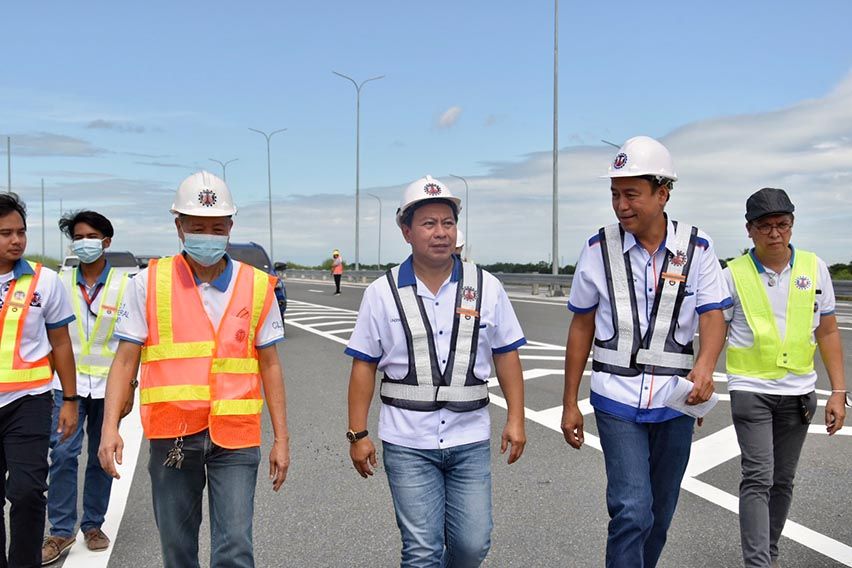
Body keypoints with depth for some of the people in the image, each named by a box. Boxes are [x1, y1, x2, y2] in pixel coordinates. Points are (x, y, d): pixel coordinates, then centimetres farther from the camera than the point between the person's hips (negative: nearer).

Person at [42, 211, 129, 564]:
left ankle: (93, 525, 21)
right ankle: (61, 531, 5)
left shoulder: (123, 284, -1)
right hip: (68, 382, 1)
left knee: (101, 457, 8)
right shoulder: (61, 283, 3)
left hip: (108, 385, 0)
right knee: (63, 454, -6)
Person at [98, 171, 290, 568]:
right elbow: (125, 361, 2)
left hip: (234, 435, 0)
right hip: (171, 435, 1)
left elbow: (269, 365, 6)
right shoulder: (148, 282, 0)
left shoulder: (257, 286, 2)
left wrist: (281, 438, 5)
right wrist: (110, 427, -9)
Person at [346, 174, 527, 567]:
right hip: (407, 444, -1)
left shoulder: (486, 287, 1)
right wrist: (357, 435, -1)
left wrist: (515, 420, 1)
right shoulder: (382, 293, -2)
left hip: (470, 441, 2)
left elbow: (506, 356, 6)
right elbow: (364, 366, 0)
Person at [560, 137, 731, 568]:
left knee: (660, 513, 14)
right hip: (617, 399, -2)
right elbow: (581, 327, 2)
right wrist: (569, 403, 3)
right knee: (632, 510, -12)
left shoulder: (697, 249, -2)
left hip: (674, 401, 2)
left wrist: (705, 366, -31)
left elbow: (713, 317, -7)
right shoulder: (599, 249, -4)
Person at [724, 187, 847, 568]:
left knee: (783, 480, 14)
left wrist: (838, 392, 2)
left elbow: (827, 333, 6)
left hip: (798, 392, 3)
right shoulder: (734, 274, -7)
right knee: (758, 478, -9)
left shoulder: (814, 267, 1)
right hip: (750, 390, -3)